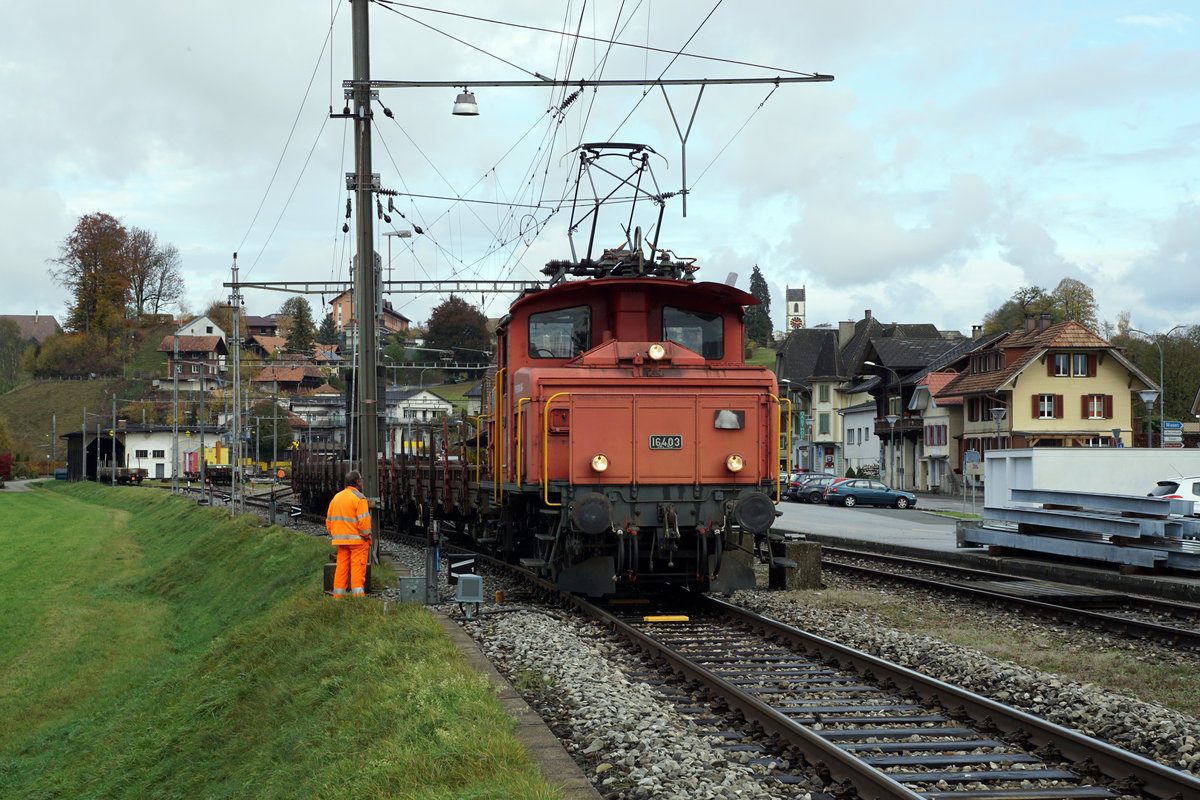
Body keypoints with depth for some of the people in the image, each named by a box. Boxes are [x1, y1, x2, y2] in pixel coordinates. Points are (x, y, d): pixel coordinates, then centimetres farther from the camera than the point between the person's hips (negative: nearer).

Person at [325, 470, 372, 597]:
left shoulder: (336, 497, 13)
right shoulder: (359, 498, -10)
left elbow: (329, 520, 16)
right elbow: (364, 521, -17)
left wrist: (333, 535, 20)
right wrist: (367, 536, -7)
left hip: (341, 538, 6)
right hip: (357, 539, -6)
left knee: (342, 567, 9)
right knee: (358, 567, -6)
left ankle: (338, 595, 8)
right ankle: (358, 595, -9)